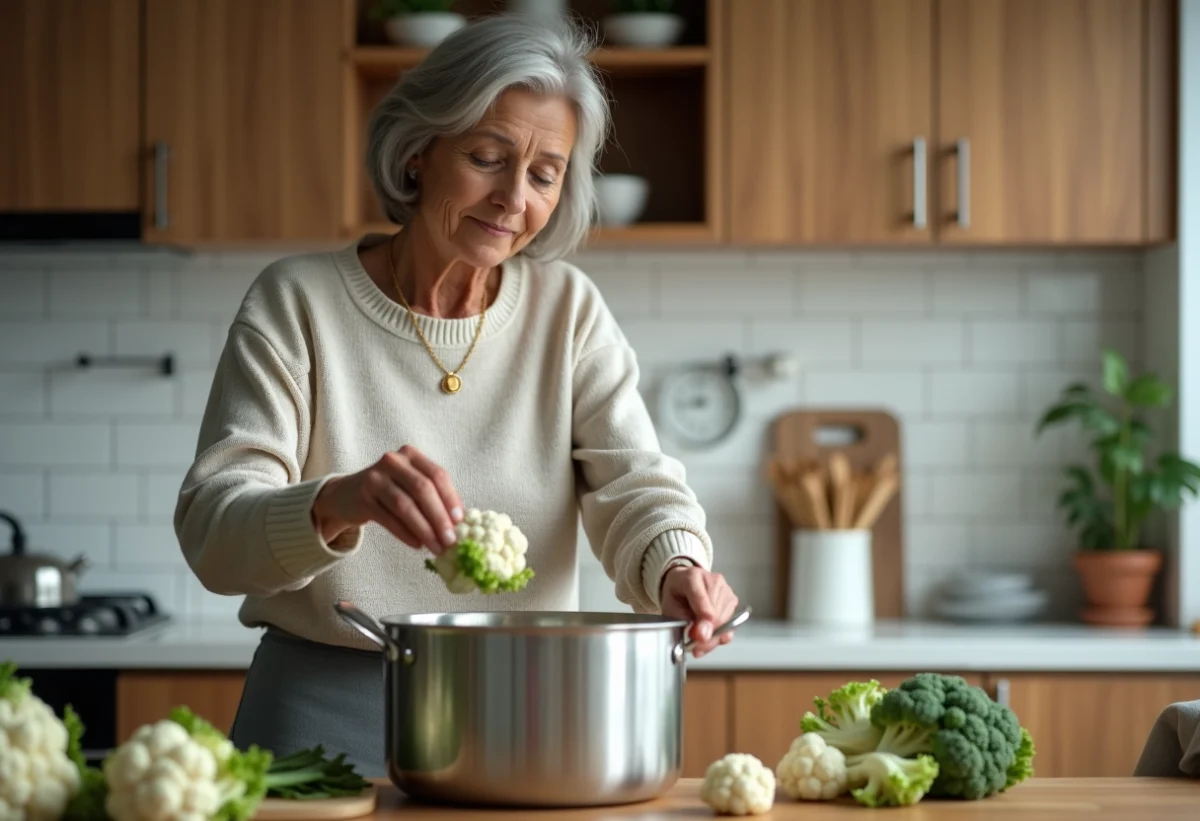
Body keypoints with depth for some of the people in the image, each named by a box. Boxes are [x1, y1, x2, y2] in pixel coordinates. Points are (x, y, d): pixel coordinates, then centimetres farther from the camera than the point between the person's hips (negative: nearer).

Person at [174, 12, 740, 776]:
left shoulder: (569, 309, 5)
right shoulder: (295, 302, -4)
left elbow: (635, 485, -4)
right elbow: (211, 527, -13)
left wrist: (675, 570, -27)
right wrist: (337, 504, -34)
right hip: (328, 712, -2)